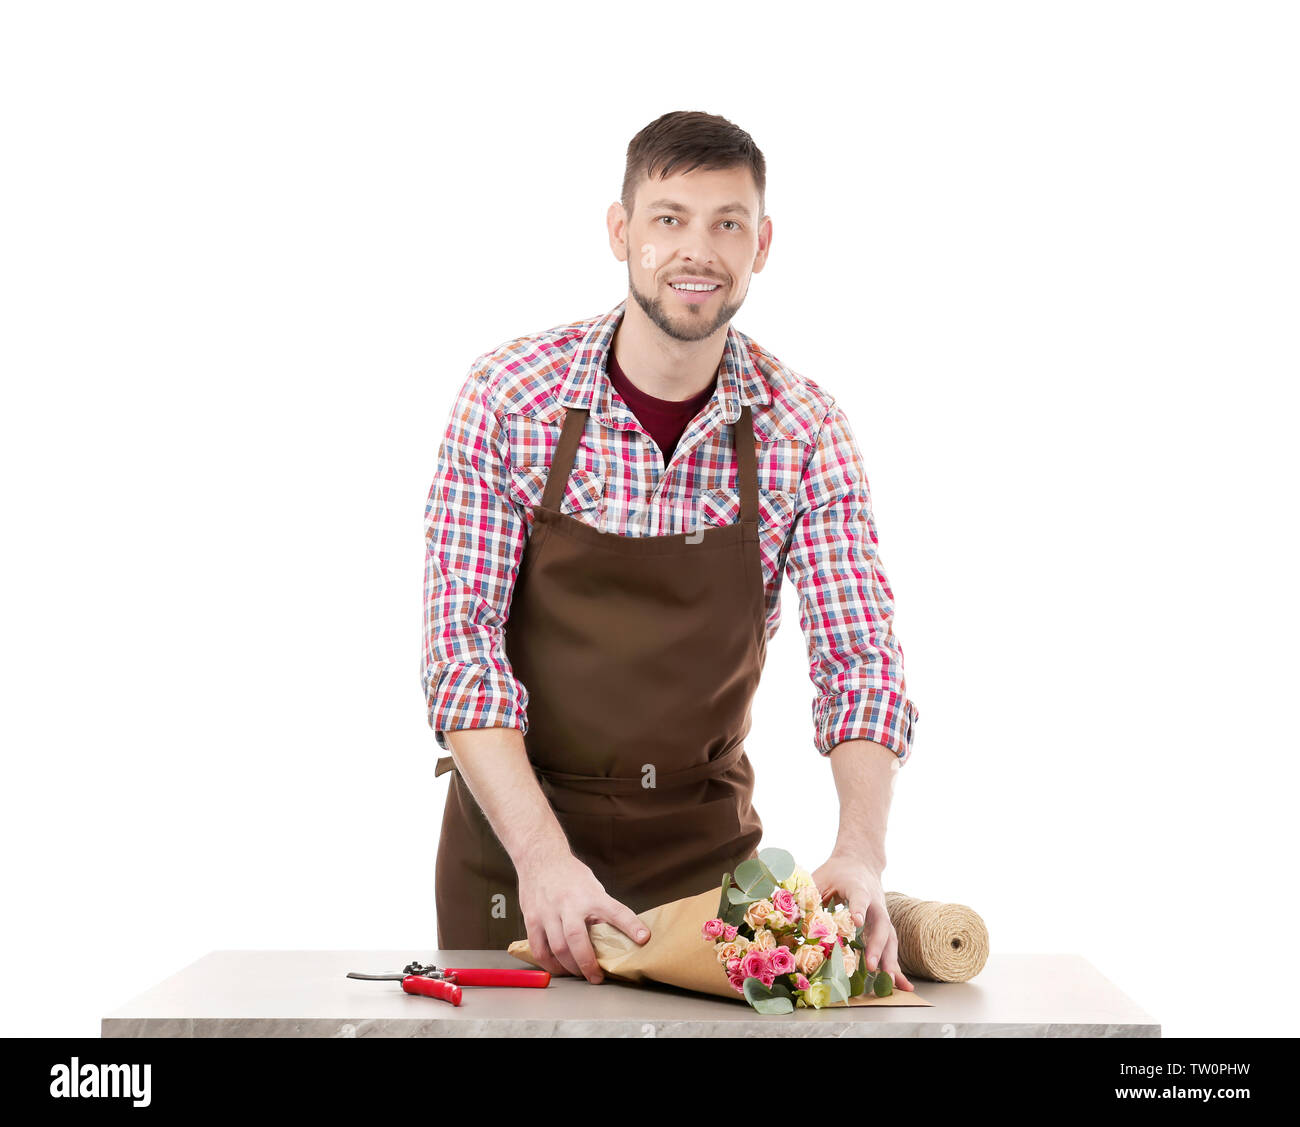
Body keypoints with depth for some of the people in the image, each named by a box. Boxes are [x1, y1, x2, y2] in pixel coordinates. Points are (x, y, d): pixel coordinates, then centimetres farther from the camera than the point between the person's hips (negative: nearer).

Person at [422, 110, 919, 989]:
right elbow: (462, 644, -16)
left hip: (705, 841, 1)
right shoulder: (510, 394, -13)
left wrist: (861, 851, -29)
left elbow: (859, 660, -11)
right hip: (513, 827, -1)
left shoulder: (806, 431, -9)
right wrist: (542, 853, -28)